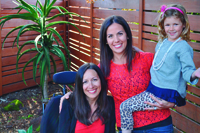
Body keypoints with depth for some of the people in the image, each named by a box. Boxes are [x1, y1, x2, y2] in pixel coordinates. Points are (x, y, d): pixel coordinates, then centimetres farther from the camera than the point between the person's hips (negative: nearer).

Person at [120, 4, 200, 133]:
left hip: (166, 94, -9)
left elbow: (187, 71, -18)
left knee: (125, 107, -13)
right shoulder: (162, 43, 10)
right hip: (155, 88, 9)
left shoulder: (183, 47, -14)